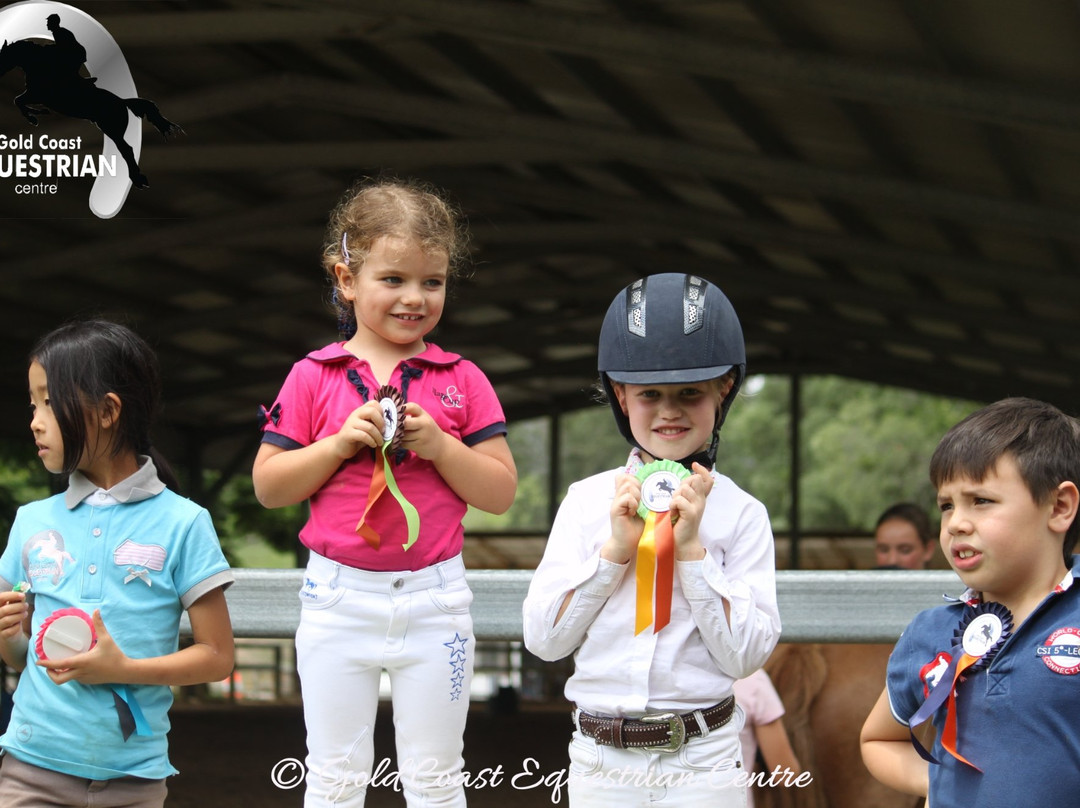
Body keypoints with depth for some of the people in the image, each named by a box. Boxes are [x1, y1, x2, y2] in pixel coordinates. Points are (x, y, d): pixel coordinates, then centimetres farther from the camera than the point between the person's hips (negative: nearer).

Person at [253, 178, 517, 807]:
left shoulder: (462, 381, 1)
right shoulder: (314, 377, -1)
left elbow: (501, 493, 0)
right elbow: (268, 485, -1)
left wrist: (439, 444, -14)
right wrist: (341, 442, -14)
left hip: (434, 601, 0)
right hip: (339, 599, 0)